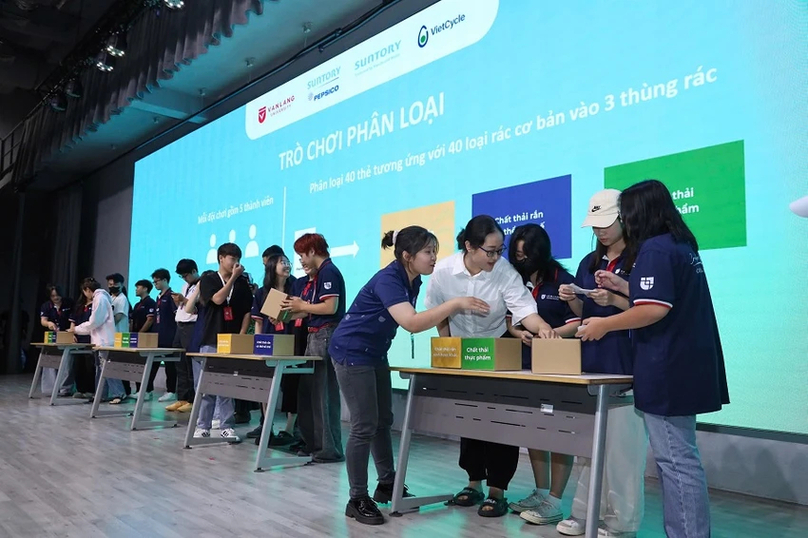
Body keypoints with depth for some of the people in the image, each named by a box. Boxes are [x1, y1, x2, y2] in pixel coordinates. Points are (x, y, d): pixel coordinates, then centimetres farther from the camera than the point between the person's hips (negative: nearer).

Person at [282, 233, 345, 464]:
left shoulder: (328, 272, -12)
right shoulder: (318, 275, 17)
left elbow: (330, 307, -21)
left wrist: (302, 306, -10)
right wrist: (289, 314, 12)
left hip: (327, 336, -10)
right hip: (315, 335, 10)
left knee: (324, 394, -4)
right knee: (307, 392, 14)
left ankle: (330, 450, 4)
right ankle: (313, 443, 24)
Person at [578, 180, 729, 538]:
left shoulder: (655, 248, -14)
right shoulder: (682, 245, 15)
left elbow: (655, 309, -22)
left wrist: (604, 325, -11)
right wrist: (622, 287, 22)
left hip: (667, 370, -10)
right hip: (684, 366, 10)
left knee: (676, 460, -3)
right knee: (679, 456, 14)